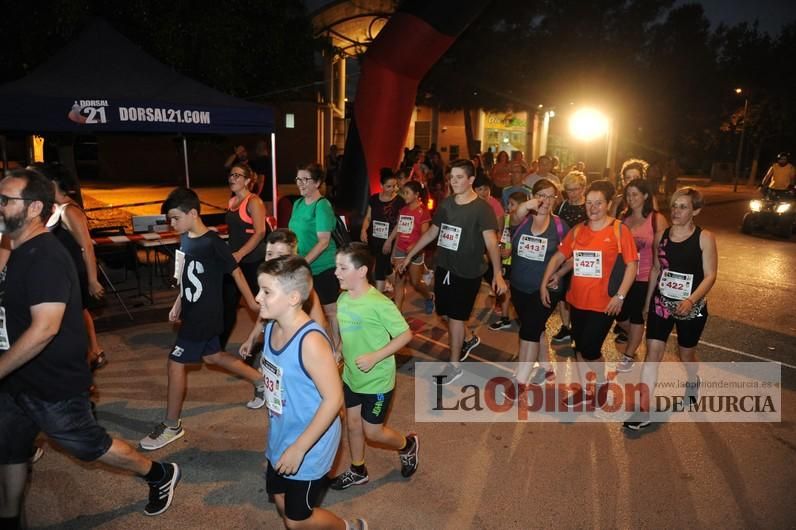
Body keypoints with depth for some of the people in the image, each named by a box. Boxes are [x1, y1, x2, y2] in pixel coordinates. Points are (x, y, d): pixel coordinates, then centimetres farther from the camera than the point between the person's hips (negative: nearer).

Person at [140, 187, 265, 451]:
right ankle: (260, 380, 39)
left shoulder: (213, 243, -21)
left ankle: (172, 426, 12)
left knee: (176, 363, -4)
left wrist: (251, 301, -4)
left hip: (206, 314, -9)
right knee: (212, 356, 21)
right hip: (193, 311, 9)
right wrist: (178, 303, 17)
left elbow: (235, 271, -12)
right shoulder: (185, 239, 3)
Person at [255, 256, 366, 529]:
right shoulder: (272, 327, -5)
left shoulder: (311, 341, -31)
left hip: (309, 446, -8)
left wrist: (299, 447, -23)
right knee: (281, 501, 23)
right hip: (280, 438, 8)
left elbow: (334, 399, -28)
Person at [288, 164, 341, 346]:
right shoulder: (298, 204, 8)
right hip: (304, 268, 7)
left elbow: (323, 241, -21)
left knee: (330, 310, 6)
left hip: (323, 268, -7)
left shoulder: (322, 206, -15)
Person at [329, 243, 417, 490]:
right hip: (351, 376, 7)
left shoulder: (379, 304, -28)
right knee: (352, 425, 19)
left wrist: (375, 357, -26)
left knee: (372, 431, 8)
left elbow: (406, 334, -21)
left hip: (377, 380, -7)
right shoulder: (343, 299, -4)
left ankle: (407, 445, 37)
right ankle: (357, 471, 42)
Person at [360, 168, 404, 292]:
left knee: (381, 270, -3)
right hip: (373, 239, 4)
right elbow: (368, 217, 11)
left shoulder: (399, 201, -7)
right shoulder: (374, 198, 5)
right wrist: (364, 229, -7)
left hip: (388, 241, -4)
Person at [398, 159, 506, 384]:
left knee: (455, 316, 0)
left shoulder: (482, 208, -14)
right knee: (447, 313, 14)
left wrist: (498, 273, -33)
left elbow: (491, 242, -22)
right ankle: (467, 340, 42)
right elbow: (432, 233, 14)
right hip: (443, 267, 6)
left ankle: (454, 365, 16)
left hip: (467, 272, -6)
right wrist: (409, 256, 15)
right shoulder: (446, 204, 5)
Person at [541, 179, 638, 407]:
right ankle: (585, 390, 34)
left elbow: (632, 264, -9)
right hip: (577, 300, 5)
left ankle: (601, 383, 26)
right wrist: (544, 283, 6)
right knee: (580, 347, 15)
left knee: (590, 348, -4)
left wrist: (620, 296, -14)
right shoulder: (577, 231, 5)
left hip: (603, 303, -5)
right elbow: (558, 257, 12)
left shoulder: (618, 230, -9)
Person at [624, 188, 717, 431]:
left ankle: (693, 382, 52)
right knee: (653, 351, -5)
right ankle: (643, 410, -4)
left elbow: (710, 275, -12)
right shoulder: (661, 236, 1)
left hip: (692, 307, -2)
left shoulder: (705, 238, -10)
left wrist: (691, 300, -27)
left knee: (686, 352, 17)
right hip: (661, 303, 3)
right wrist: (647, 301, 13)